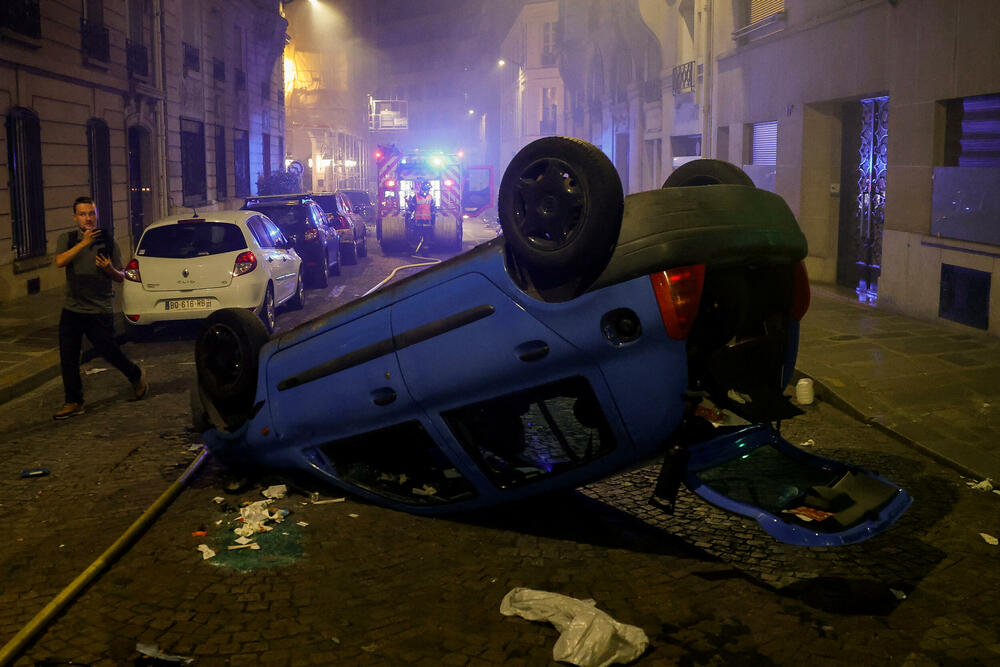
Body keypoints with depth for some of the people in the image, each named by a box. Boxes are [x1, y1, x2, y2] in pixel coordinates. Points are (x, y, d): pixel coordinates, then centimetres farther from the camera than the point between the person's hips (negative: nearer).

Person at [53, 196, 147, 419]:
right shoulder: (67, 239, 4)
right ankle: (73, 402, 16)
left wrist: (110, 269, -19)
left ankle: (137, 376, 28)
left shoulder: (107, 241, 0)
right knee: (68, 358, 3)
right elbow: (60, 261, -17)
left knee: (109, 351, 0)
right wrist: (83, 243, -22)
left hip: (100, 312, -3)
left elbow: (120, 277, 3)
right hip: (72, 309, 3)